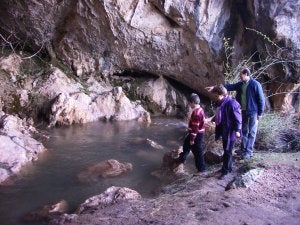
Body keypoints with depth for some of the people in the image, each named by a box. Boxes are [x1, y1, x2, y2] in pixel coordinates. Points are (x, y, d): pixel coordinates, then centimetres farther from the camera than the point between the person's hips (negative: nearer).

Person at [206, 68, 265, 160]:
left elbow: (261, 99, -13)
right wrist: (215, 87, -3)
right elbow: (229, 86, 4)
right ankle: (243, 149, 29)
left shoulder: (255, 84, -15)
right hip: (243, 111, 7)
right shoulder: (241, 84, 5)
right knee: (244, 131, 17)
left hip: (252, 112, -7)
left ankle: (249, 151, 13)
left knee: (251, 132, 4)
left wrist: (260, 113, -12)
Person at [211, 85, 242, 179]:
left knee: (227, 151, 3)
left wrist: (237, 130, -20)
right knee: (226, 150, 20)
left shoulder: (232, 103, -22)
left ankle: (225, 171, 16)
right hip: (224, 131, 9)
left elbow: (238, 118, -19)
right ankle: (228, 167, 35)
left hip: (230, 132, -8)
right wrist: (213, 119, 13)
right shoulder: (220, 103, 5)